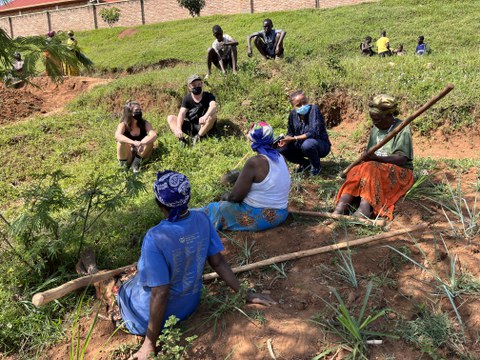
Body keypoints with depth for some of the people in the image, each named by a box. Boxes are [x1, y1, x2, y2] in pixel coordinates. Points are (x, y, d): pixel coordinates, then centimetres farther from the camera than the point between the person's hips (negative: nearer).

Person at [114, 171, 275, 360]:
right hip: (190, 303, 6)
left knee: (122, 288, 28)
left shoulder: (155, 238, -34)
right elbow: (218, 261, -10)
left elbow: (160, 294, -30)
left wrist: (150, 344, -19)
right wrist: (245, 294, 2)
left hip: (160, 312, -6)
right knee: (140, 273, 33)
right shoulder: (202, 219, -17)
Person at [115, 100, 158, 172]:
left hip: (140, 154, 2)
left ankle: (137, 162, -8)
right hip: (127, 157, -2)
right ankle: (124, 164, -8)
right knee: (122, 142, -31)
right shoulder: (123, 125, -16)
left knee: (149, 140, -24)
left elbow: (154, 135, -28)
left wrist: (142, 143, -47)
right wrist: (133, 142, -52)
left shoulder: (145, 123, -11)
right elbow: (117, 136, -38)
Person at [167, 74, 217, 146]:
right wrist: (178, 129, -33)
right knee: (170, 118, -9)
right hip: (191, 127, 3)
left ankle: (198, 137, -27)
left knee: (213, 114, -32)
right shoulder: (187, 99, -1)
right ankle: (181, 138, -32)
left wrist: (205, 116, -52)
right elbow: (181, 114, -15)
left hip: (204, 127, -3)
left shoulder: (208, 96, -8)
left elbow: (213, 106, -30)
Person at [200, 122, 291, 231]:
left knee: (213, 209, 9)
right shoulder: (280, 158, 0)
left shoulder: (254, 162, -23)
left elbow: (235, 196, -19)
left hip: (259, 218, -8)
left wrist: (225, 197, 3)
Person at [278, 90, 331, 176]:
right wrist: (286, 140, -19)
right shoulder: (293, 114, -5)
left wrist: (294, 138, -32)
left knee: (307, 144, -38)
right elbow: (290, 133, 4)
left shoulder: (314, 109, -22)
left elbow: (313, 133, -31)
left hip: (321, 145, -6)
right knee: (282, 149, -9)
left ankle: (316, 166, -5)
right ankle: (305, 163, 13)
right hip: (301, 145, 6)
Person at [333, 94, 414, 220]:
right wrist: (366, 158, -11)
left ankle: (364, 209, -55)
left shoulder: (402, 129, -5)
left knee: (370, 169, -34)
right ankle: (339, 211, -47)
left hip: (399, 172, -5)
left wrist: (377, 158, -29)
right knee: (356, 171, -26)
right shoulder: (375, 130, 15)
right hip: (377, 169, 5)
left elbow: (402, 159, -16)